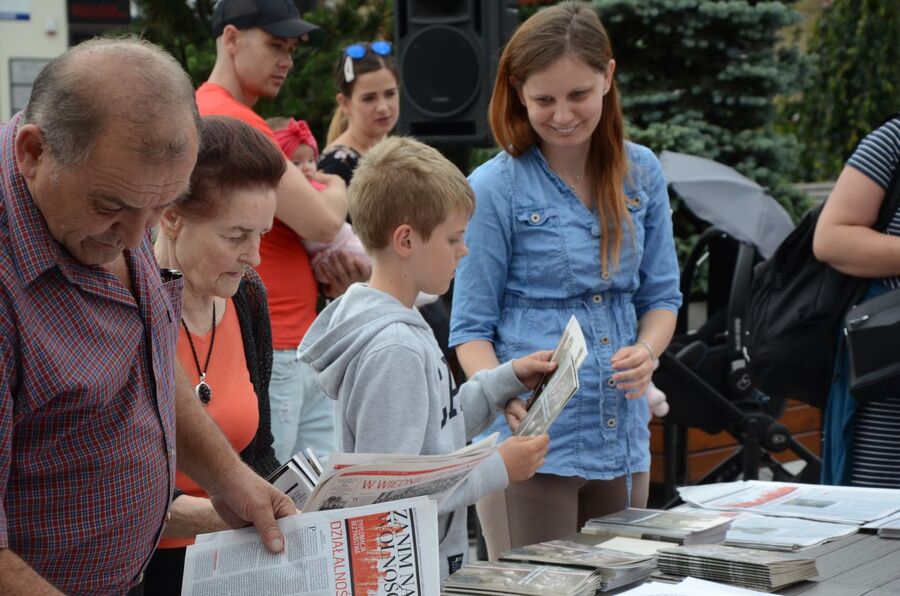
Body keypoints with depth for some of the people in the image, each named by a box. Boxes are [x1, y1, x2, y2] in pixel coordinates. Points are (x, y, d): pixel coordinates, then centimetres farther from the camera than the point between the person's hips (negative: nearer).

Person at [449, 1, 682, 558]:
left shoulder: (642, 173, 7)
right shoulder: (495, 188, -6)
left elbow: (661, 296, 13)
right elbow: (471, 329, -4)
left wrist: (647, 352, -8)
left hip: (623, 436, 5)